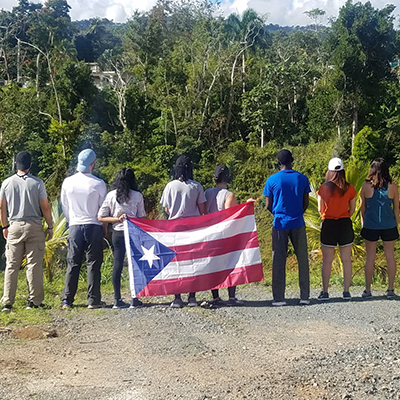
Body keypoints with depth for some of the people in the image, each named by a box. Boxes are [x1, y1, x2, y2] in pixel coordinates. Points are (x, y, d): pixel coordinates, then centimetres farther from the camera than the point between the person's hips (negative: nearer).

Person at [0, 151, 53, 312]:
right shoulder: (37, 183, -6)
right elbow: (45, 207, -5)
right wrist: (50, 226, 5)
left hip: (14, 226, 3)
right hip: (34, 226, -2)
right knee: (34, 264, 2)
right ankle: (34, 300, 3)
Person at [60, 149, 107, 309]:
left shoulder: (68, 182, 0)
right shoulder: (98, 184, -8)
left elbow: (65, 207, 9)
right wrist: (105, 228, 14)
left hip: (75, 226, 2)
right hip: (94, 226, -2)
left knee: (72, 264, 7)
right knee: (93, 264, 3)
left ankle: (67, 300, 5)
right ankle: (93, 300, 3)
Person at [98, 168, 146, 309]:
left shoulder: (111, 196, 1)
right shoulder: (137, 196, -4)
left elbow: (100, 217, -2)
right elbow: (141, 217, -1)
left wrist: (117, 219, -3)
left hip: (117, 234, 2)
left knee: (117, 265, 7)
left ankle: (117, 300, 8)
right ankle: (135, 300, 6)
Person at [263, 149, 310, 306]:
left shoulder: (272, 180, -4)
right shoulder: (302, 179, 0)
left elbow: (268, 205, 0)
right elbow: (305, 203, 6)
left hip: (280, 224, -1)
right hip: (298, 223, 1)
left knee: (279, 261, 4)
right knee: (302, 259, 9)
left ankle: (278, 298, 5)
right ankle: (305, 296, 11)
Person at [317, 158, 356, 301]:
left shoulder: (324, 188, -7)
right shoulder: (350, 188, -2)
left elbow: (320, 210, 0)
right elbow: (352, 209, 5)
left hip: (328, 225, -2)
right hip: (345, 224, 2)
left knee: (327, 261, 4)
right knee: (346, 259, 8)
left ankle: (325, 292, 6)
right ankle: (346, 291, 10)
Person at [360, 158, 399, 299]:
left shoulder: (366, 186, -5)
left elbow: (362, 208, 3)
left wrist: (363, 224, 15)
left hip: (370, 226, 0)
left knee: (370, 257, 8)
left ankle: (367, 290, 12)